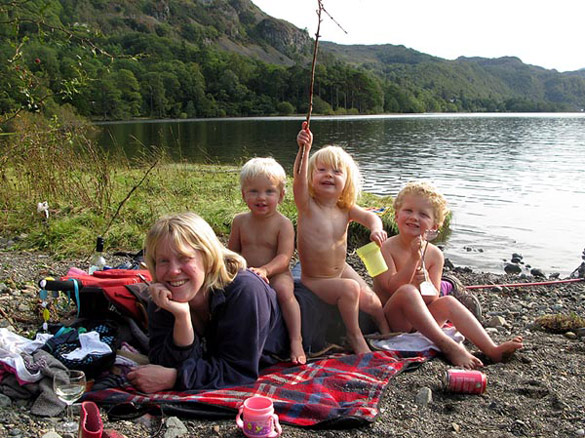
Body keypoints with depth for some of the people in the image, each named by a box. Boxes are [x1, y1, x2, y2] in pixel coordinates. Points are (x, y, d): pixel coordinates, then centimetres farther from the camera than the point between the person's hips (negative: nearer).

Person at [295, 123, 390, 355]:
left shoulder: (346, 209, -3)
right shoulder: (307, 205, -17)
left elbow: (369, 216, -17)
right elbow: (299, 179, -36)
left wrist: (376, 228, -42)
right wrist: (304, 149, -52)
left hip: (342, 271, 5)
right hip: (314, 281, -5)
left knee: (372, 301, -5)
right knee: (349, 289, -27)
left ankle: (387, 332, 26)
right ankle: (354, 336, -5)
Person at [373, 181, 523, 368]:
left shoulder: (434, 254, 4)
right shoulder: (385, 248, -9)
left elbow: (433, 297, 1)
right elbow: (392, 287, -19)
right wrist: (414, 258, -25)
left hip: (419, 320, 5)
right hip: (392, 320, -5)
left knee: (448, 301, -16)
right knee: (407, 291, -32)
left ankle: (491, 349, -21)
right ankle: (449, 347, -35)